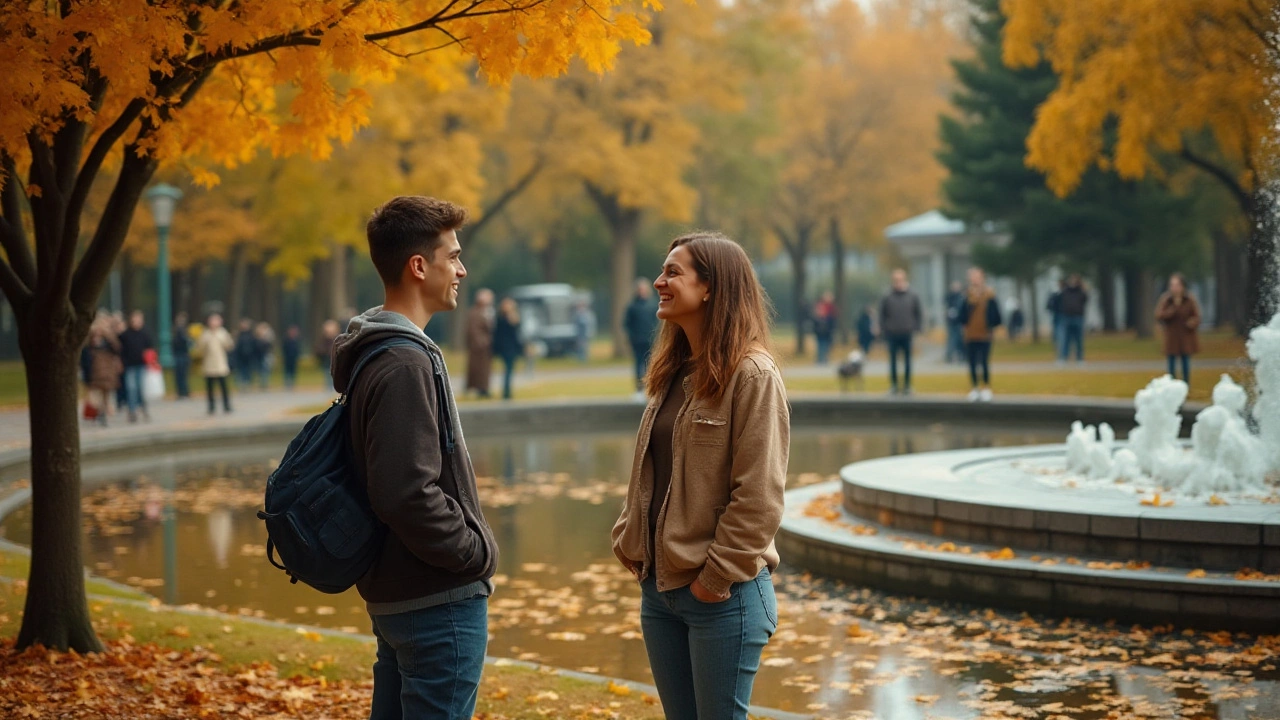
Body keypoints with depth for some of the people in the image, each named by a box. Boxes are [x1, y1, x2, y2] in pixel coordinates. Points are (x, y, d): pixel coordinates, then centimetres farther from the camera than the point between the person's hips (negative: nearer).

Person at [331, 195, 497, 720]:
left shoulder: (377, 353, 11)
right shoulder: (405, 364, -20)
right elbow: (410, 494, -26)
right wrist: (477, 553, -13)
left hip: (393, 593, 10)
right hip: (439, 599, -10)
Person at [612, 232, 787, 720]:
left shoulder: (752, 375, -13)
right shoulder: (674, 372, 12)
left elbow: (758, 497, -17)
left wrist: (717, 576, -16)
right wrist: (630, 541, 6)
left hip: (721, 593, -8)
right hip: (661, 586, 8)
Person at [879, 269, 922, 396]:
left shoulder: (913, 297, 1)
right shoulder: (887, 298, -1)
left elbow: (918, 315, 6)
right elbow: (882, 316, 3)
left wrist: (917, 329, -1)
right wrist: (884, 330, -3)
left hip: (907, 335, 0)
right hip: (892, 335, 0)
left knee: (907, 361, 5)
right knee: (893, 361, 4)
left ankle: (907, 385, 12)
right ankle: (893, 385, 12)